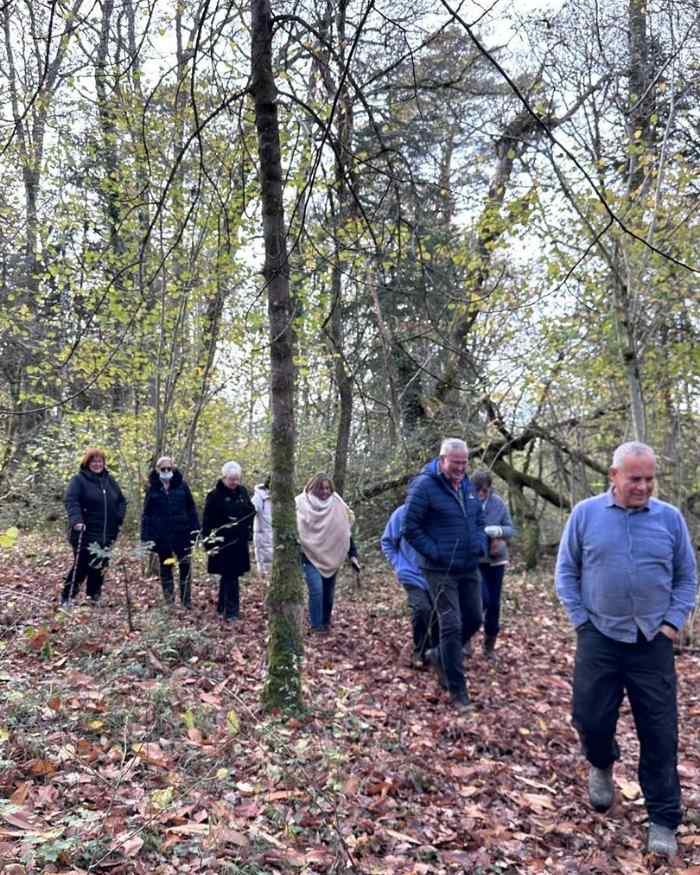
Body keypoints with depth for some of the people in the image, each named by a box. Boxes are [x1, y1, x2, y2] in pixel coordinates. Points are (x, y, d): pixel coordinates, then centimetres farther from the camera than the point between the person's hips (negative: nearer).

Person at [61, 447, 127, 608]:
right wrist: (76, 520, -34)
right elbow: (70, 501, -18)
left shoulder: (109, 480, 13)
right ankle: (66, 598, 9)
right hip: (85, 533, -5)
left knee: (100, 566, 11)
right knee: (81, 566, -4)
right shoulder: (79, 480, -6)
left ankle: (94, 598, 24)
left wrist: (119, 519, 3)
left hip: (107, 534, 6)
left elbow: (121, 501, 18)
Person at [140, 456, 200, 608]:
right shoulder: (152, 488, 2)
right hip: (162, 536, 0)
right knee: (165, 568, 9)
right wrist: (146, 536, -4)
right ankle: (169, 601, 18)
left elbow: (191, 509, 3)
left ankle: (186, 601, 13)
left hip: (182, 533, 0)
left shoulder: (181, 485, 1)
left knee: (185, 567, 3)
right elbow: (146, 514, 3)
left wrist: (195, 530, -3)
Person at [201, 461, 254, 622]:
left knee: (229, 575, 16)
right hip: (223, 542, -6)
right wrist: (208, 543, -15)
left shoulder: (242, 491, 6)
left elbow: (251, 511, 15)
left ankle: (222, 606, 29)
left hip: (240, 541, 6)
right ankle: (230, 612, 0)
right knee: (230, 576, -5)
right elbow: (207, 521, -11)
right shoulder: (215, 495, -11)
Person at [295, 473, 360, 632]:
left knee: (329, 592, 11)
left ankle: (326, 623, 29)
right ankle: (316, 625, -2)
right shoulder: (302, 504, -9)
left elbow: (346, 532, 6)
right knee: (316, 590, -16)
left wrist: (352, 555, 2)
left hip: (331, 557, 4)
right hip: (310, 556, -4)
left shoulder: (337, 506, 0)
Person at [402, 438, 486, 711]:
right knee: (452, 626, -4)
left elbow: (479, 520, 21)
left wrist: (480, 545, 5)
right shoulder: (424, 486, -14)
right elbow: (410, 528, -14)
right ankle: (457, 690, 9)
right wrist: (434, 552, -16)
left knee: (474, 620, 14)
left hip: (469, 568, 7)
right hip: (441, 571, -7)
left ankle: (440, 656, 37)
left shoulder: (467, 485, 8)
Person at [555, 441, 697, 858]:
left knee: (660, 734, 5)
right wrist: (580, 620, -2)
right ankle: (602, 766, 38)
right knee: (590, 719, 4)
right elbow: (566, 571, 4)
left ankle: (664, 821, 20)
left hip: (654, 642, 1)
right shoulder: (585, 514, -2)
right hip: (600, 638, 0)